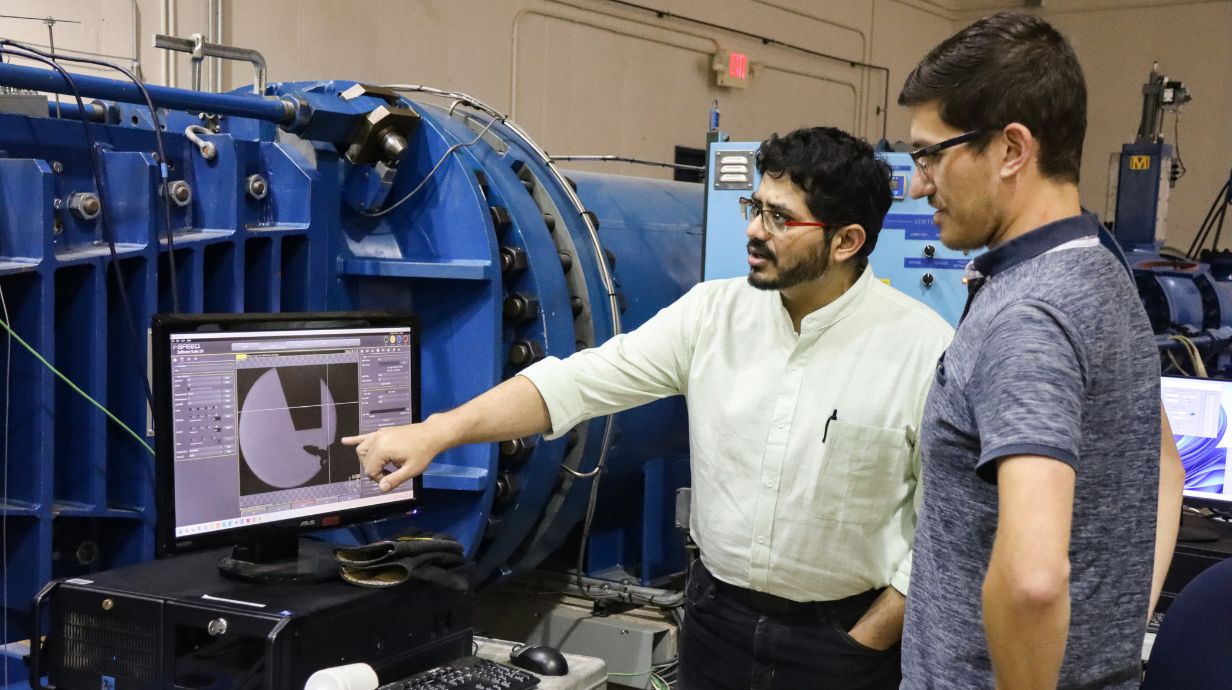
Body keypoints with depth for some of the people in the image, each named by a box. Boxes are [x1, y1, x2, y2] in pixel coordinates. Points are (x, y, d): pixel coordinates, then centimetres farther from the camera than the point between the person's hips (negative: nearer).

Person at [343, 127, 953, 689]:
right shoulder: (712, 313, -3)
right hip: (715, 613, 4)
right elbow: (584, 379, -8)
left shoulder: (923, 346, -14)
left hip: (840, 637, -3)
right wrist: (438, 431, -17)